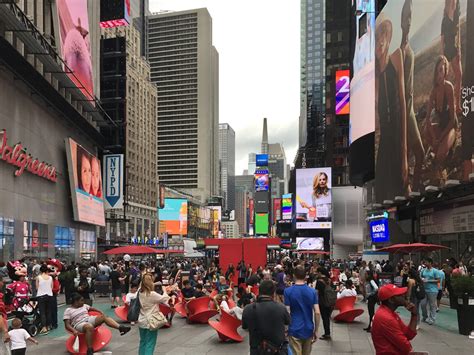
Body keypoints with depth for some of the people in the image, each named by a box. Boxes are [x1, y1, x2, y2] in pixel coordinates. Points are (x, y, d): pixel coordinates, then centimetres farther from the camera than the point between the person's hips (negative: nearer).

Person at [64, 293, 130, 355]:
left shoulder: (84, 306, 18)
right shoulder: (68, 311, 1)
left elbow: (92, 309, 28)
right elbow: (67, 325, -7)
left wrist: (101, 313, 11)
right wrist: (74, 331, -25)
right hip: (79, 324, -6)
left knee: (104, 317, -19)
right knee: (90, 327, -41)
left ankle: (120, 327, -37)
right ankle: (90, 350, -39)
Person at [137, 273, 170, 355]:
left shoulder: (141, 293, -1)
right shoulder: (152, 294, -22)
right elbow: (165, 298, -14)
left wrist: (154, 286, 4)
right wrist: (164, 290, 2)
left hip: (142, 321, 7)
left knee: (142, 342, 16)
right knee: (150, 344, 1)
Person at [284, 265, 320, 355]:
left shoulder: (288, 291, -9)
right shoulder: (312, 291, -1)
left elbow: (287, 313, -12)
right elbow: (317, 312, -5)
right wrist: (316, 331, 4)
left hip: (295, 330, -3)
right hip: (308, 330, 3)